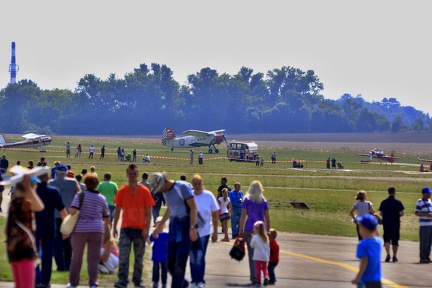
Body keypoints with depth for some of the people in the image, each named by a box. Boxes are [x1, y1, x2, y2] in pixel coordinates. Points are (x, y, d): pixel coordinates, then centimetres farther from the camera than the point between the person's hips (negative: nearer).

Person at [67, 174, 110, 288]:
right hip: (96, 230, 1)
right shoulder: (102, 198, 10)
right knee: (93, 258, 4)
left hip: (80, 229, -1)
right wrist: (104, 228, 31)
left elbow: (72, 211, -13)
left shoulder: (80, 195, -1)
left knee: (76, 257, 10)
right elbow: (107, 218, 15)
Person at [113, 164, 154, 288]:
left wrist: (147, 229, -10)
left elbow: (148, 212, -2)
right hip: (125, 228, 0)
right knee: (123, 256, -9)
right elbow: (117, 210, 7)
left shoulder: (145, 191, -2)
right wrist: (114, 227, 3)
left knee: (139, 257, 8)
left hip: (140, 229, 0)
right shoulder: (122, 191, 2)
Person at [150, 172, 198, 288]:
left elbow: (193, 207, -15)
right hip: (174, 225, 7)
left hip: (186, 225, -7)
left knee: (180, 262, -9)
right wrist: (160, 226, 30)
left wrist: (192, 227, -23)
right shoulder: (165, 191, 9)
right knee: (169, 261, 5)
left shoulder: (182, 187, -13)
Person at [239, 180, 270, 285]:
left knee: (251, 253, 1)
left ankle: (254, 276, -2)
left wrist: (241, 231, 2)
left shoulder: (247, 200, 0)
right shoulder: (264, 201, 5)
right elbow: (267, 219, 6)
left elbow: (243, 217, -3)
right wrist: (268, 231, 15)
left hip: (249, 230, -1)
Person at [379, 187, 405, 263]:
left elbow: (381, 213, 1)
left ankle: (388, 254, -23)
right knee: (395, 240, 10)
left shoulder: (384, 202, 1)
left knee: (387, 239, -2)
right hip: (396, 223, 0)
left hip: (386, 223, 0)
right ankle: (394, 256, 16)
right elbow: (402, 213, -4)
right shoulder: (398, 202, -3)